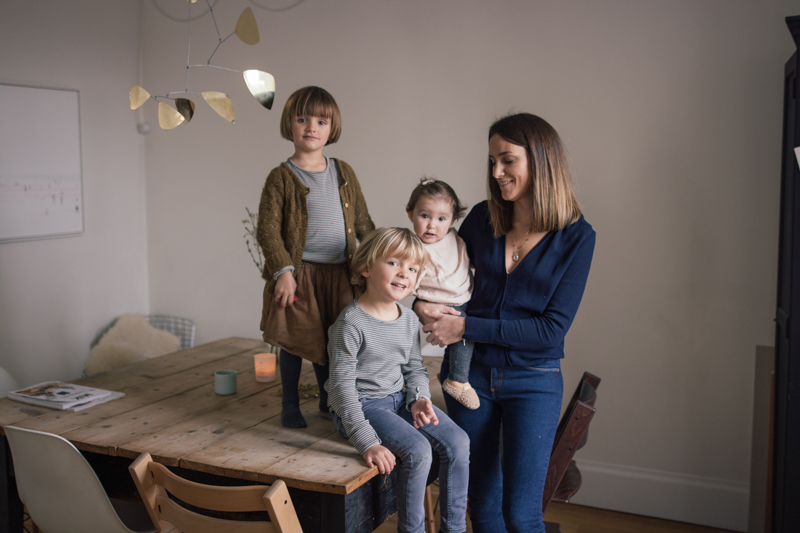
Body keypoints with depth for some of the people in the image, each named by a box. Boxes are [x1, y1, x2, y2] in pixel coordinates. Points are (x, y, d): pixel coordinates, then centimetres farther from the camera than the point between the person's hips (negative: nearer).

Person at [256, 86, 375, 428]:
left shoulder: (344, 173, 10)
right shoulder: (281, 177, -5)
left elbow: (362, 222, 14)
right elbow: (267, 230, -10)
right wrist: (283, 271, -19)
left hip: (338, 273, 4)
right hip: (299, 272, -4)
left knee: (330, 340, 12)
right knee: (295, 340, 4)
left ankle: (328, 400, 31)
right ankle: (290, 405, 20)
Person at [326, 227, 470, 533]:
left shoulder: (410, 320, 4)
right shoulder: (352, 323, -19)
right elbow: (342, 385, -20)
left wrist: (420, 398, -7)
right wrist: (367, 442, -26)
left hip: (398, 399, 7)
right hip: (362, 404, -7)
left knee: (458, 442, -7)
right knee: (418, 450, -26)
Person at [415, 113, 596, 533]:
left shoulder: (576, 237, -10)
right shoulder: (482, 219, 0)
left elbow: (552, 328, -14)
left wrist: (466, 327, -17)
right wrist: (422, 303, -8)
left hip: (532, 381, -3)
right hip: (470, 372, 3)